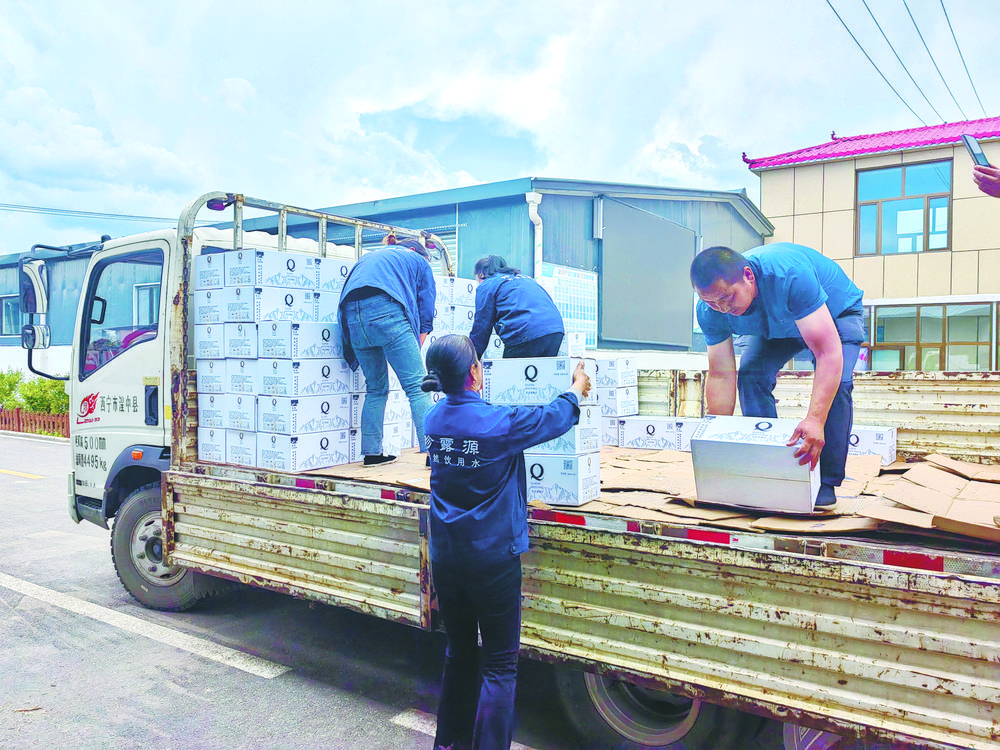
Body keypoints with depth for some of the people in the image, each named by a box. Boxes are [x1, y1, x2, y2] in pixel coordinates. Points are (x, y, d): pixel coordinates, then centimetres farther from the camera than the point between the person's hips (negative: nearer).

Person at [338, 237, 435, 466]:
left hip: (351, 316, 6)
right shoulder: (419, 261, 25)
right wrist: (413, 351, 22)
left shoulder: (368, 257, 40)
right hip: (386, 312, -5)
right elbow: (426, 313, 17)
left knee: (376, 389, 17)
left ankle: (371, 452, 18)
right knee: (416, 385, -5)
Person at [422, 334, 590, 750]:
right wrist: (577, 388, 18)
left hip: (445, 559, 6)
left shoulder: (433, 419, -1)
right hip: (493, 560, -6)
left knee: (458, 654, 21)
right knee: (500, 665, 4)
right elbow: (555, 417, -3)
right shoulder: (500, 422, -19)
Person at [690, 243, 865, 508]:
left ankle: (828, 482, -12)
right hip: (775, 325, 4)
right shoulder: (710, 311, -28)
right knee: (751, 375, -16)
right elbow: (721, 376, -20)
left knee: (836, 384, -25)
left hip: (836, 313, -4)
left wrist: (815, 421, -58)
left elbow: (828, 353, -48)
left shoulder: (790, 275, -46)